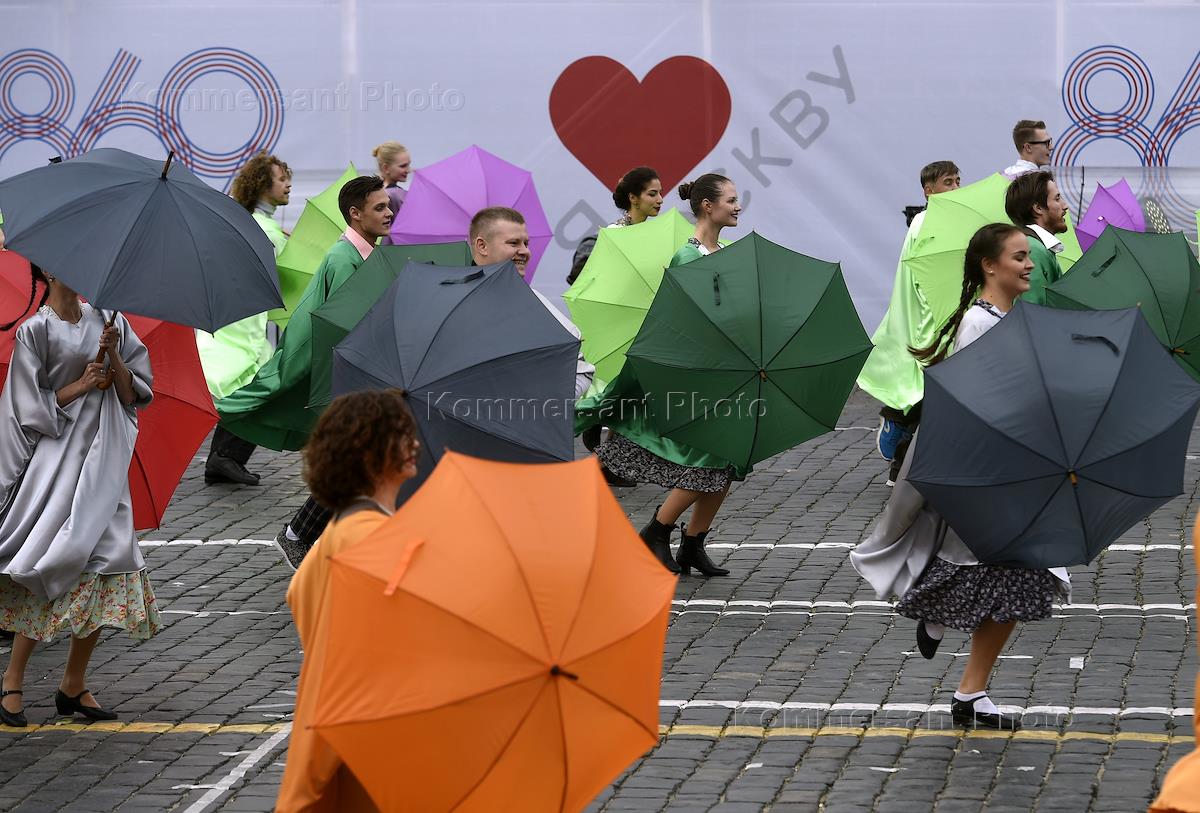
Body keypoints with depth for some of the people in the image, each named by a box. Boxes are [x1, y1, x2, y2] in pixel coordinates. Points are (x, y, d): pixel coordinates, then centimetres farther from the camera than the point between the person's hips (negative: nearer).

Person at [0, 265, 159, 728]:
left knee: (104, 564, -2)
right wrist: (82, 384, -12)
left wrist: (114, 357, -6)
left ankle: (74, 685, 8)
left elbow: (132, 394, 9)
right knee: (49, 568, -13)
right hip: (55, 460, -5)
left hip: (103, 461, 5)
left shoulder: (105, 322, 12)